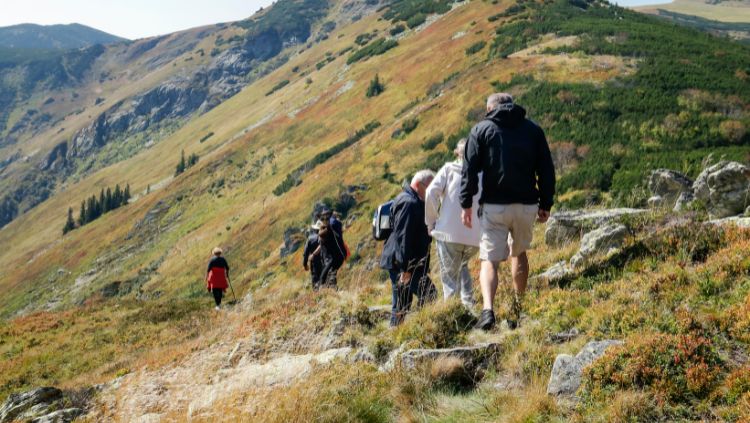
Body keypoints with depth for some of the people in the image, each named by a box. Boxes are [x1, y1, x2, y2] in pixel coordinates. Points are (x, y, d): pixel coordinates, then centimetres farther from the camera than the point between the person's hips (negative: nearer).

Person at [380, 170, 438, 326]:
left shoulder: (415, 202, 19)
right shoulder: (409, 202, -15)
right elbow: (403, 237, -22)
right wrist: (405, 268, -23)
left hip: (398, 263, 11)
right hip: (403, 264, -11)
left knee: (401, 305, 13)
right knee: (429, 296, -12)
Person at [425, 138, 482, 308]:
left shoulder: (448, 169, 4)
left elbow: (431, 193, -7)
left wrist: (431, 221, 3)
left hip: (449, 232, -3)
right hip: (476, 236, 3)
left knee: (450, 275, 6)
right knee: (462, 266, 28)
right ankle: (468, 304, 16)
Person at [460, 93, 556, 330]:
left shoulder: (481, 129, 4)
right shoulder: (533, 130, 10)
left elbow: (469, 169, -3)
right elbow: (546, 171, 8)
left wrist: (466, 204, 0)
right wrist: (546, 205, 13)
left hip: (494, 206, -2)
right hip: (526, 205, 2)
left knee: (490, 260, -1)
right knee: (519, 253, 22)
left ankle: (488, 309, -22)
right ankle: (517, 310, 26)